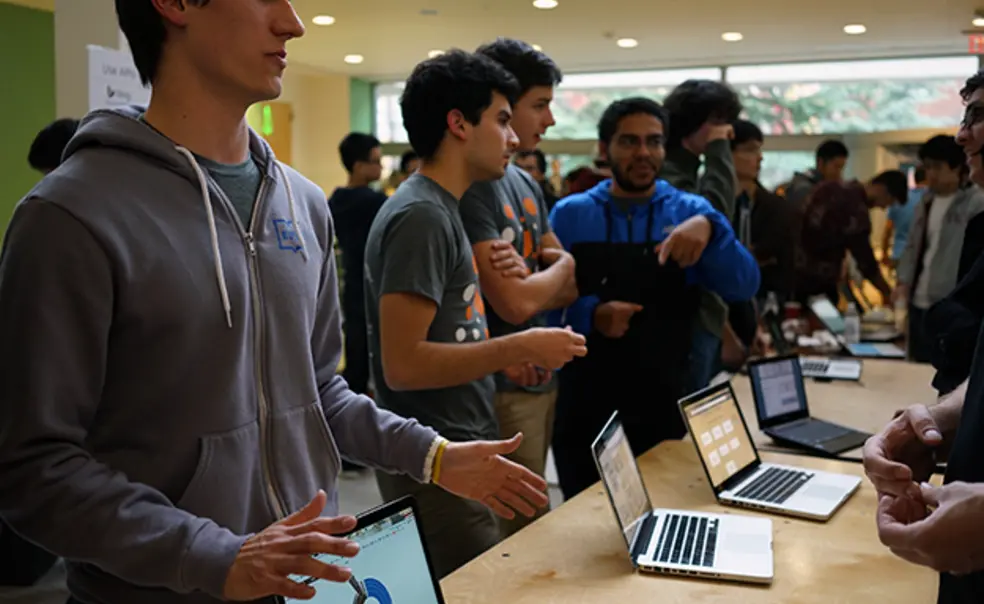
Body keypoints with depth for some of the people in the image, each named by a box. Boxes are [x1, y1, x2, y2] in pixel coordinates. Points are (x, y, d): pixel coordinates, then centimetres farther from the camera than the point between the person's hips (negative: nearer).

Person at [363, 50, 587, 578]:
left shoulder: (440, 209, 12)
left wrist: (505, 355, 9)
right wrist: (519, 348, -19)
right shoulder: (421, 215, -18)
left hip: (455, 452, 10)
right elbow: (403, 365, -24)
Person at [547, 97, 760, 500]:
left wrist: (711, 228, -27)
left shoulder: (690, 211, 0)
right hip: (585, 408, 0)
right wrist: (590, 314, -20)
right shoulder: (569, 215, 0)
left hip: (662, 409, 0)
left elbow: (744, 288, -11)